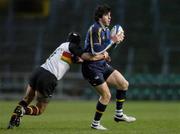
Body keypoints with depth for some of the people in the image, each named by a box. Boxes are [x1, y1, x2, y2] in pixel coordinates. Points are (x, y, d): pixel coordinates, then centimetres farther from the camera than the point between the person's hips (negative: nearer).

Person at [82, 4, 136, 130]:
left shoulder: (106, 29, 9)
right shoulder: (95, 29, -20)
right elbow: (96, 51, -27)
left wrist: (116, 40, 2)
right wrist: (112, 41, -22)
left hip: (102, 65, 9)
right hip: (92, 67, -9)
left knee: (124, 84, 5)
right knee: (106, 95, -10)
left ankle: (119, 114, 17)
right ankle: (95, 123, 6)